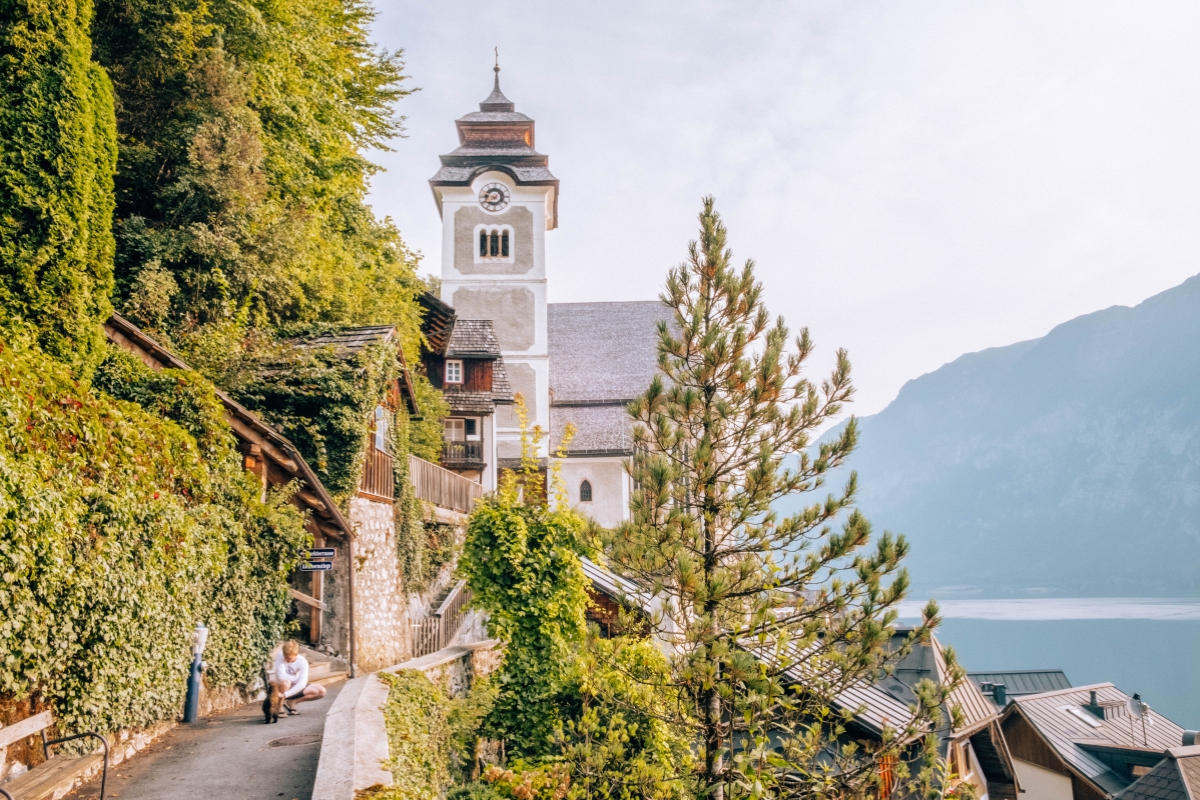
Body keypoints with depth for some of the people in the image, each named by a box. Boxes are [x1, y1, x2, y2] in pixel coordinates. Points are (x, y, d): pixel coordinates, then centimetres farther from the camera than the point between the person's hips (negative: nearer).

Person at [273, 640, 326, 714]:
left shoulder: (303, 662, -20)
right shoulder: (280, 657, -22)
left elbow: (301, 684, -28)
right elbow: (281, 676, -29)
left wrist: (286, 694, -39)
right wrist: (296, 679, -18)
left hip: (297, 688, 3)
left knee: (321, 691, -16)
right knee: (285, 681, -38)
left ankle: (292, 702, -5)